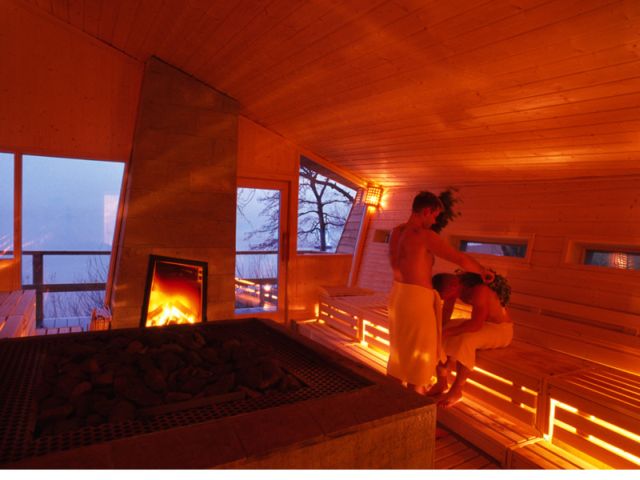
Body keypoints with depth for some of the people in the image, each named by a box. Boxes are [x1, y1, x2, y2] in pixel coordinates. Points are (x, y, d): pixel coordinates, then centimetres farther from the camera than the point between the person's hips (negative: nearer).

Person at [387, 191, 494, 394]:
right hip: (417, 299, -8)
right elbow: (461, 259, -14)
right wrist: (483, 271, 3)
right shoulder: (426, 236, -18)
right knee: (419, 356, 7)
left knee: (399, 352, 22)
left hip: (397, 296, 9)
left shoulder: (396, 232, 6)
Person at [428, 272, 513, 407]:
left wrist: (448, 332, -31)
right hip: (479, 322, 8)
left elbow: (476, 324, -39)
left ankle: (456, 391, -16)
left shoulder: (479, 290, -33)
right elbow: (445, 312, -3)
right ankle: (442, 382, 2)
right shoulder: (453, 283, -10)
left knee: (465, 340, -34)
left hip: (500, 328, -8)